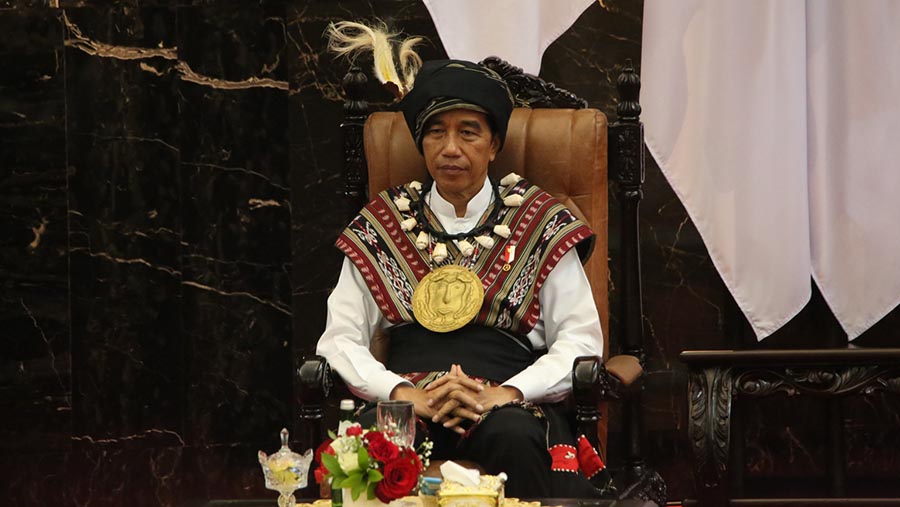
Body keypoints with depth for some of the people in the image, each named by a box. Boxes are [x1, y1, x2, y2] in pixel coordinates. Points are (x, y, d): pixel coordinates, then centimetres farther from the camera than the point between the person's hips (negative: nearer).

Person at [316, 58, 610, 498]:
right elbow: (340, 340, 7)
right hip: (409, 406, 0)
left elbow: (581, 339, 4)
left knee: (513, 437, -37)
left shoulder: (538, 223, 11)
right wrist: (404, 393, -12)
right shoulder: (383, 225, 14)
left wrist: (503, 394, -13)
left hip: (509, 406, 0)